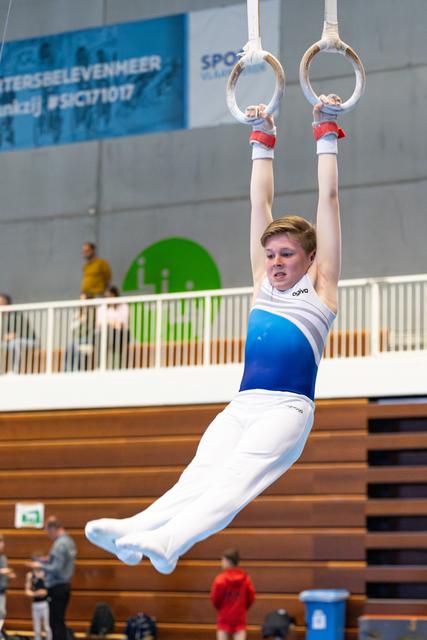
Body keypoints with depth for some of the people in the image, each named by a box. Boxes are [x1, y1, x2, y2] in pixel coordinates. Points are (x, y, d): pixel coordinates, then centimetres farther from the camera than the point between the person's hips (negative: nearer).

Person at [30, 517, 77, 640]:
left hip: (56, 587, -9)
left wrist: (41, 566, -9)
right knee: (60, 621, 15)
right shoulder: (69, 541, 9)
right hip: (65, 585, 9)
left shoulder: (60, 544, -19)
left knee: (56, 622, -4)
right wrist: (48, 561, 15)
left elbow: (56, 569, -22)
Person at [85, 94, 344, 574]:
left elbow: (328, 197, 13)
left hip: (287, 407, -4)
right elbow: (260, 202, 29)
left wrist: (327, 136, 17)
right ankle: (131, 532, -46)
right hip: (242, 404, 5)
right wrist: (262, 142, 32)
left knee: (236, 475, -28)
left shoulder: (319, 286, 12)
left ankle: (168, 541, -51)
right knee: (198, 473, -21)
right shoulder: (263, 282, 24)